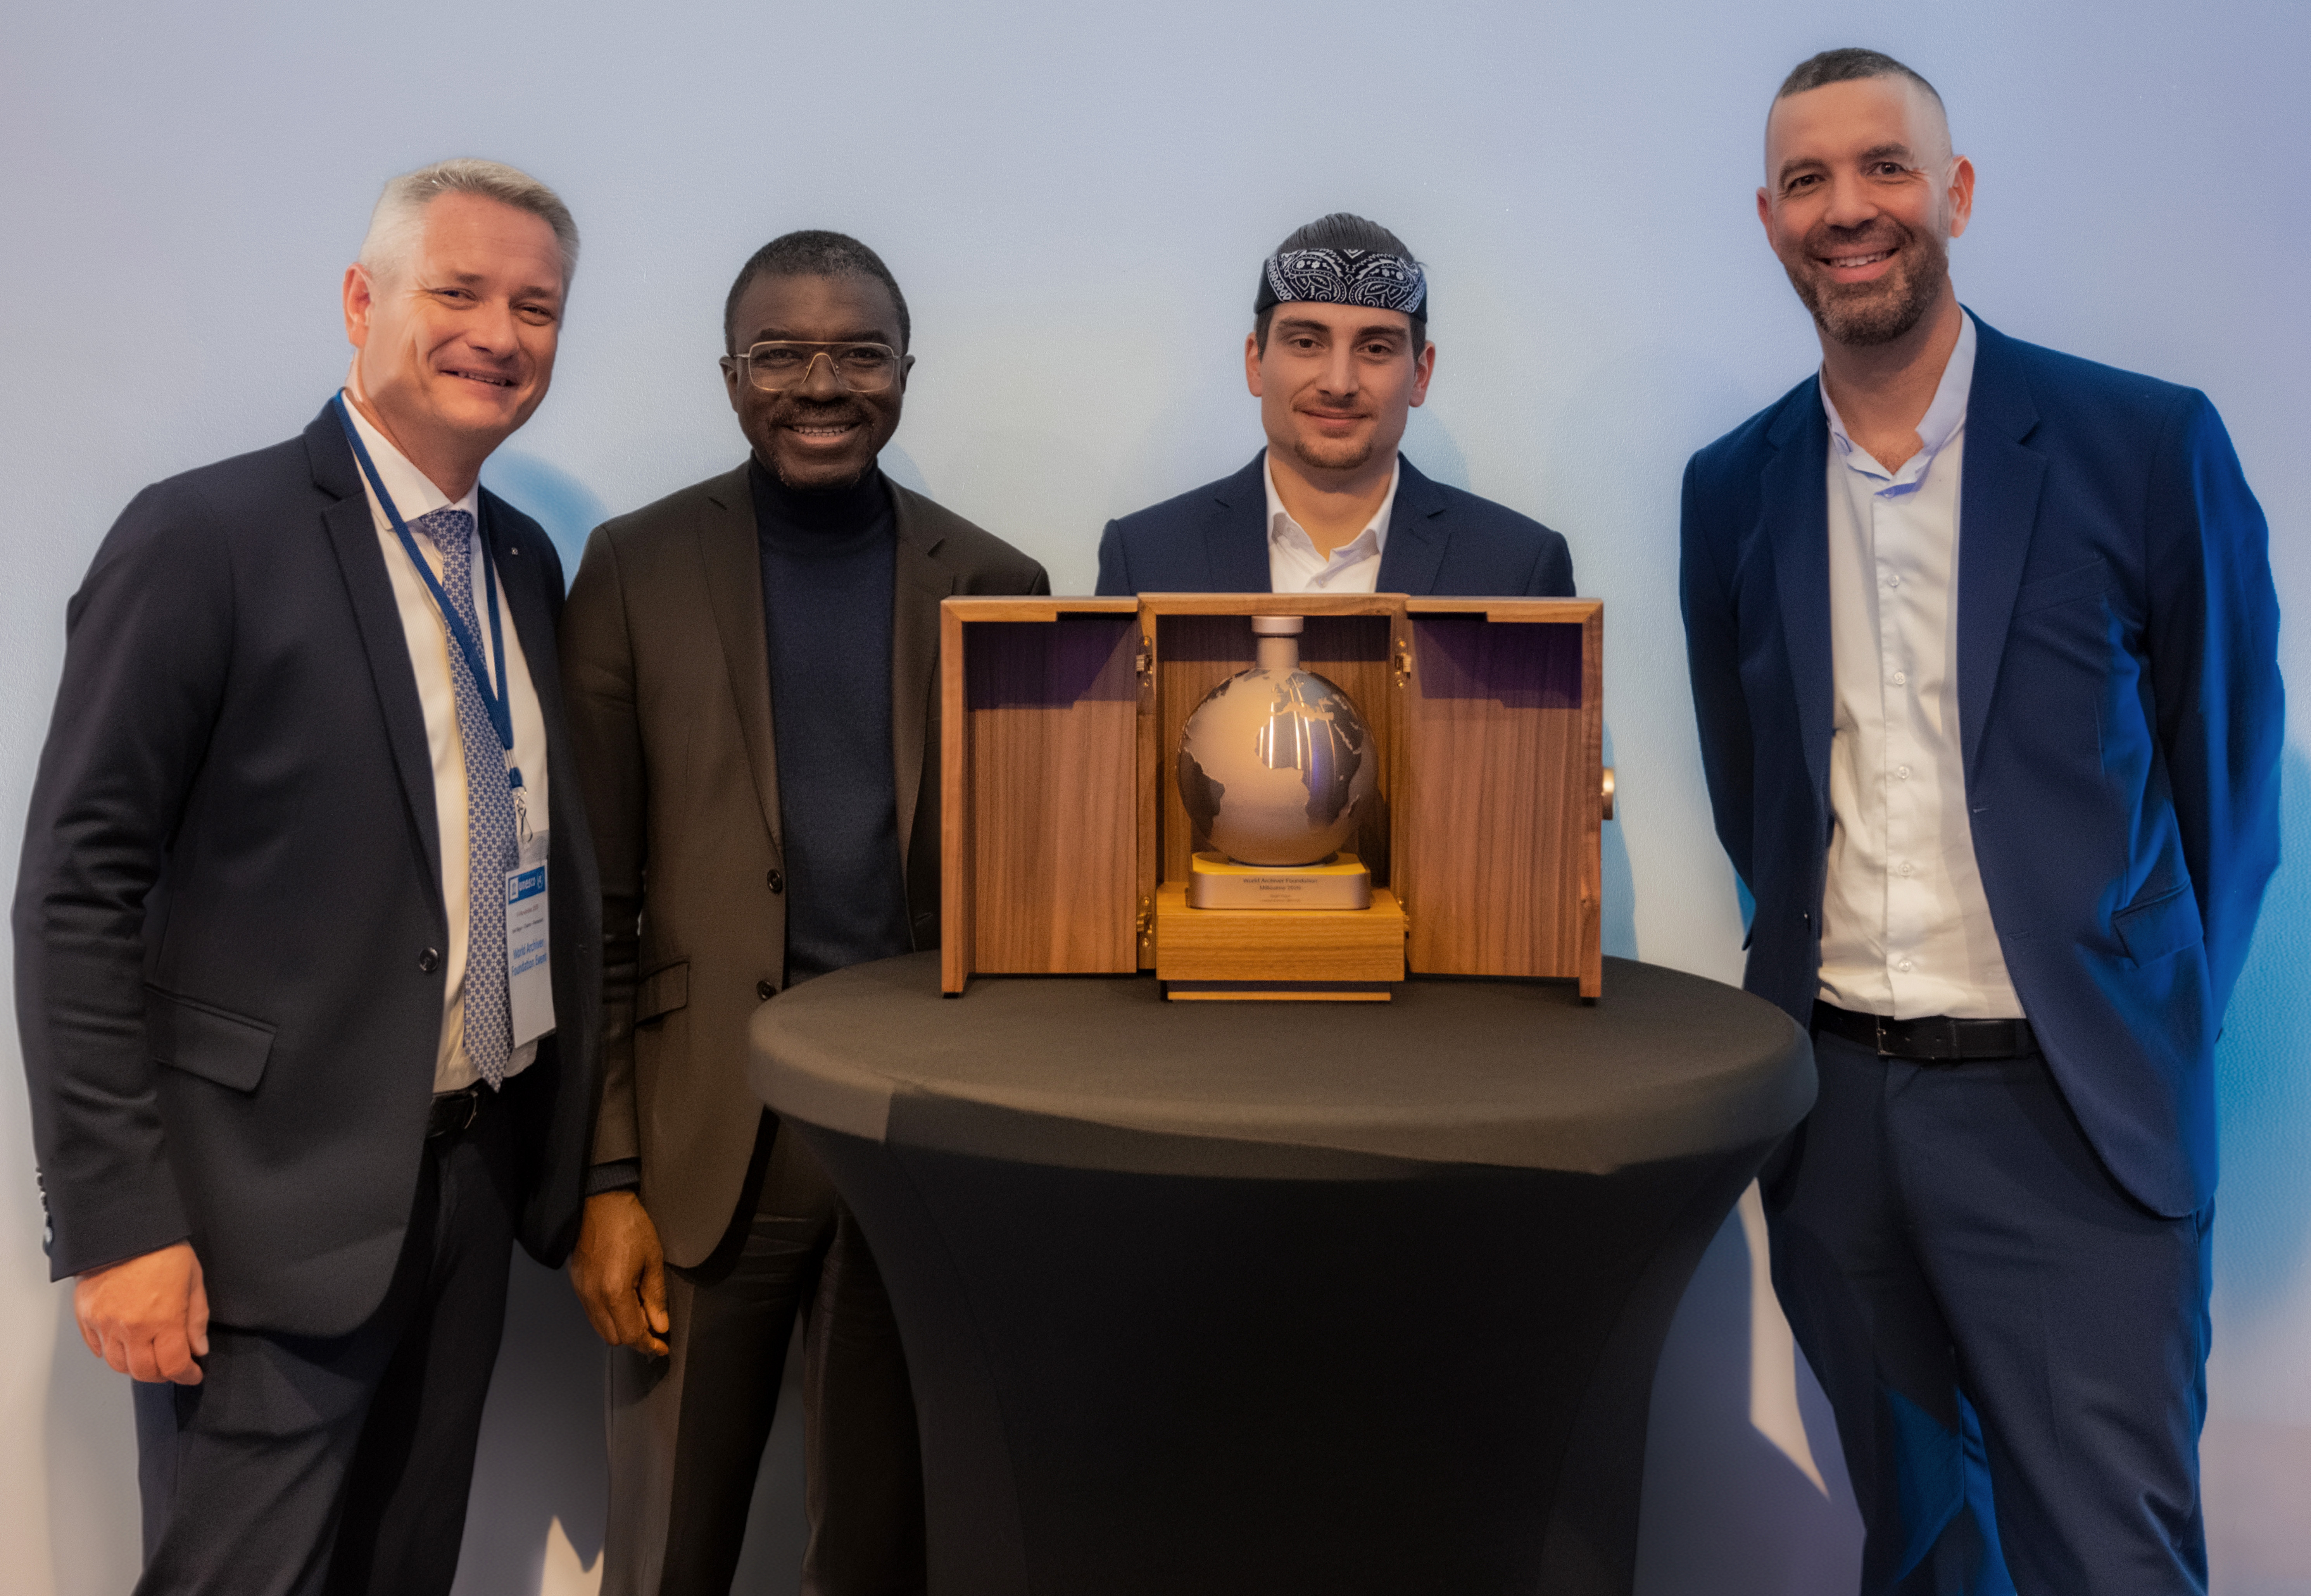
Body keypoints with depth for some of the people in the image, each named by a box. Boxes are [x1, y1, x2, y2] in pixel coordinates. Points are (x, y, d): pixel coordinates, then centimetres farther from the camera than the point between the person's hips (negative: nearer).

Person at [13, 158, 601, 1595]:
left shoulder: (527, 562, 10)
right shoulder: (206, 537, -10)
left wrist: (578, 1160, 11)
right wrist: (118, 1223, -14)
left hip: (474, 1188, 6)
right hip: (276, 1207, -6)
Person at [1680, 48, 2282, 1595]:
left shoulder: (2147, 444, -6)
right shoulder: (1732, 488, 5)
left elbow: (2226, 770, 2)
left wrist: (2144, 1036, 6)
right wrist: (1818, 989, 11)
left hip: (2070, 1113, -3)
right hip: (1828, 1096, 4)